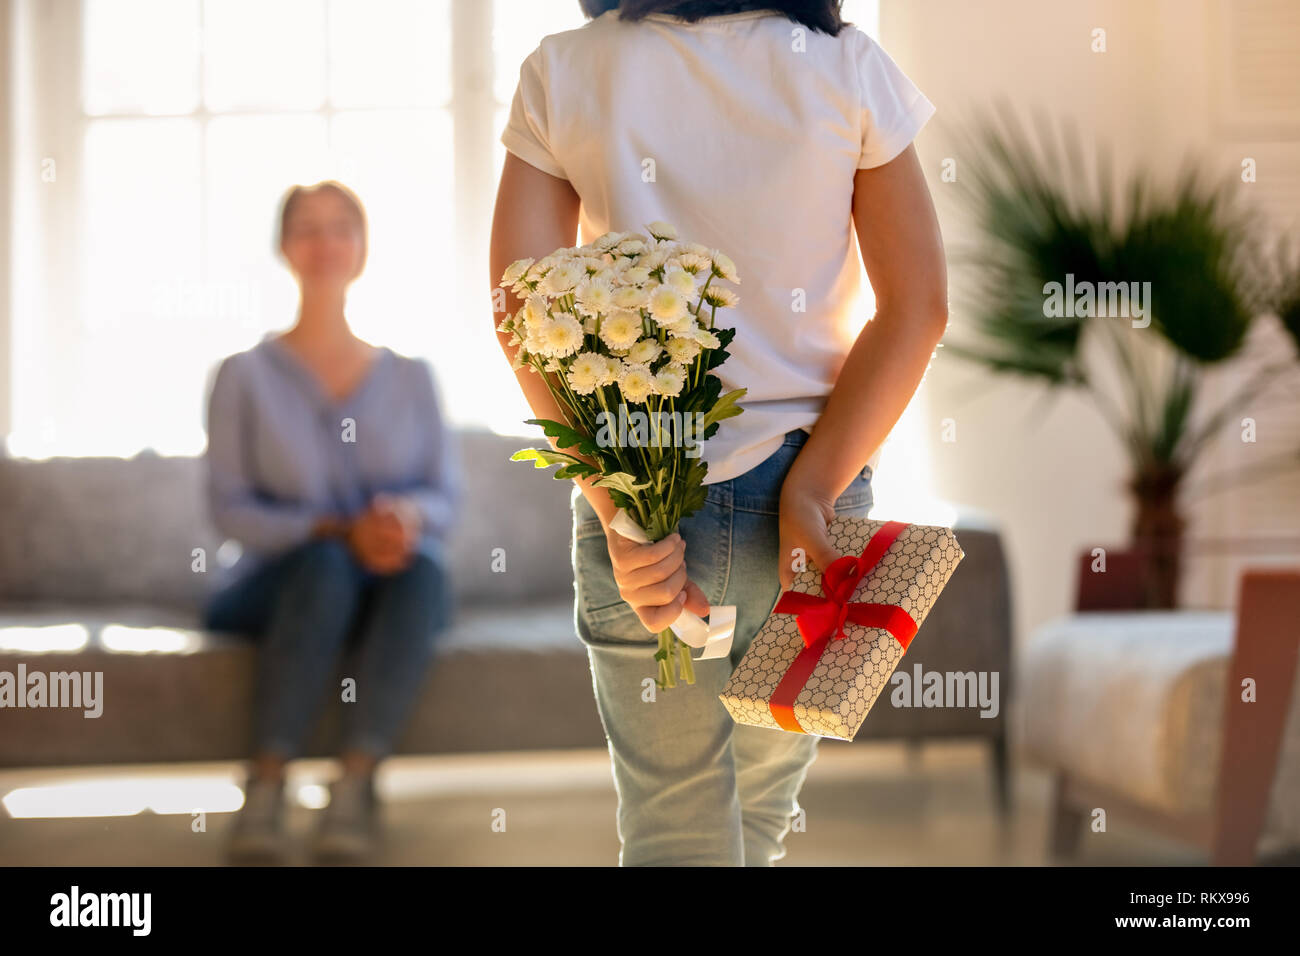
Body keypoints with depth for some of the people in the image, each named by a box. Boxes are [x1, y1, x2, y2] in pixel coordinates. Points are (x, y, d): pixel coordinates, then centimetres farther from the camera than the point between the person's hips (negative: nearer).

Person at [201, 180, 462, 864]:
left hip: (392, 584, 2)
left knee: (422, 569, -34)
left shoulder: (411, 377, 12)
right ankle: (265, 790, -39)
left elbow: (447, 498, 6)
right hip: (281, 582, -2)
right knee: (325, 565, -38)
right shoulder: (245, 376, 4)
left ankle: (355, 784, -39)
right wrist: (341, 532, -19)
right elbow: (230, 508, -3)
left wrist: (408, 514, -20)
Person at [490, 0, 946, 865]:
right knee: (766, 810, 21)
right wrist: (810, 493, -10)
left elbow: (522, 306, -10)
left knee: (673, 831, 12)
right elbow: (918, 305, -6)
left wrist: (618, 510, -13)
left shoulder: (560, 73, -1)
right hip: (809, 494, 1)